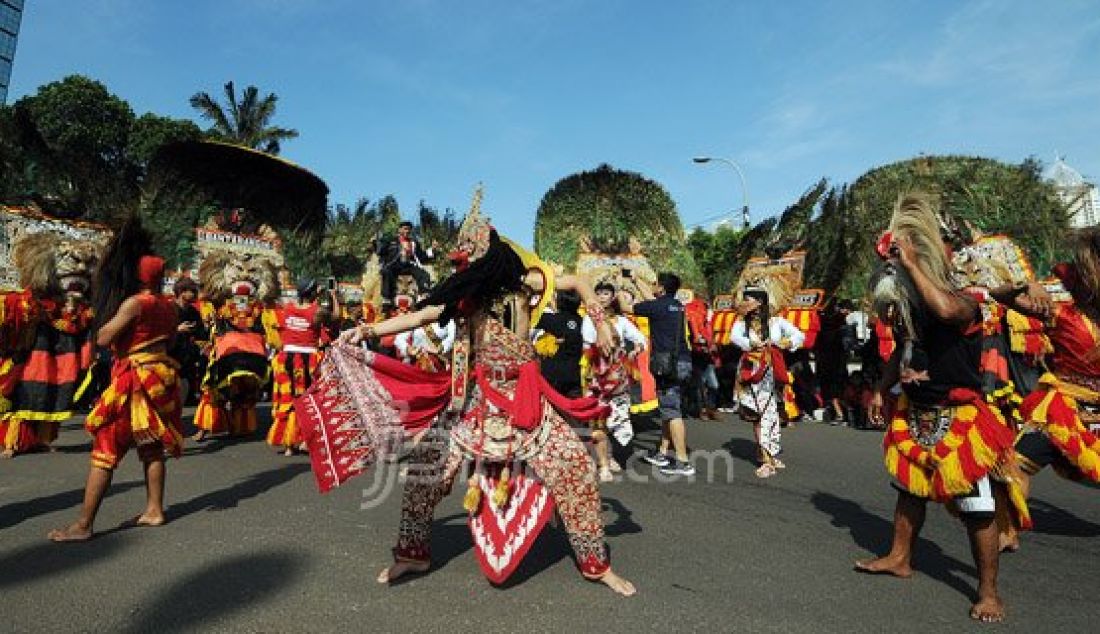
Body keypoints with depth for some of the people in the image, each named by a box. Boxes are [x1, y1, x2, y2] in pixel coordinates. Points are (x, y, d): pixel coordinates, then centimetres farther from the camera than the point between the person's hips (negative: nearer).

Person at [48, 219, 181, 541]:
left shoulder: (134, 303, -13)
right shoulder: (170, 305, 6)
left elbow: (103, 338, -11)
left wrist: (111, 319, 3)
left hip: (136, 379, -7)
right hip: (162, 375, 7)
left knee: (105, 449, -1)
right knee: (151, 446, 14)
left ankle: (84, 524, 3)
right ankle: (154, 510, 20)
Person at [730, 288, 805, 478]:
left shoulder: (776, 322, 7)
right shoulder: (742, 323, 7)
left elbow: (800, 336, 4)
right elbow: (734, 337, -14)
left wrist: (788, 343, -16)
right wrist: (753, 344, -30)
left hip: (771, 375, 0)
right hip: (751, 374, 0)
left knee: (770, 413, 4)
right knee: (758, 415, -3)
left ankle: (771, 456, 18)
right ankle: (767, 458, 1)